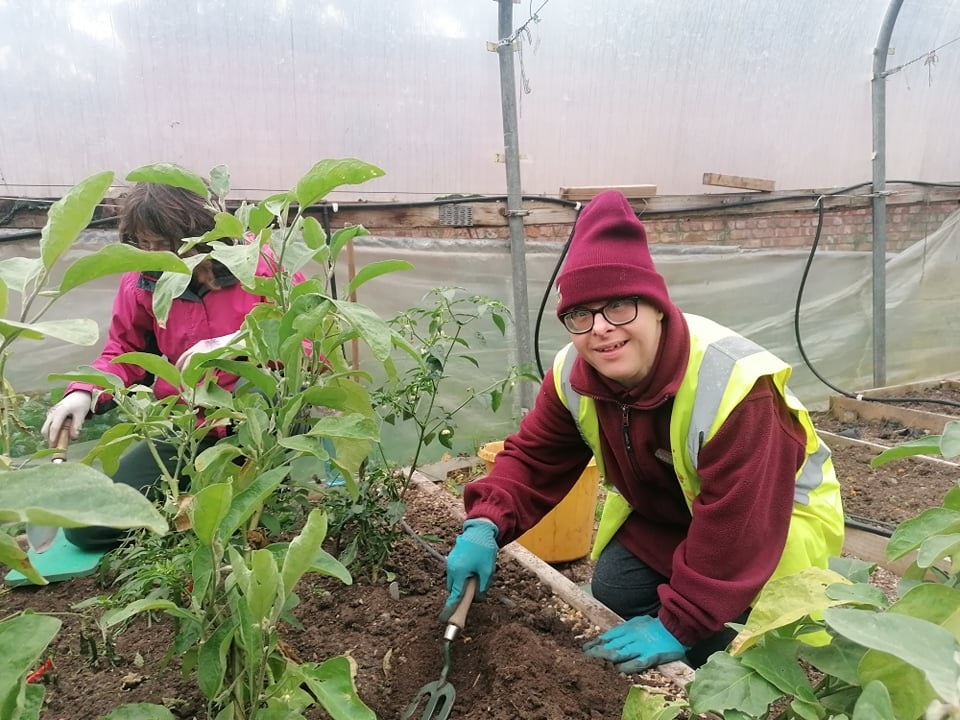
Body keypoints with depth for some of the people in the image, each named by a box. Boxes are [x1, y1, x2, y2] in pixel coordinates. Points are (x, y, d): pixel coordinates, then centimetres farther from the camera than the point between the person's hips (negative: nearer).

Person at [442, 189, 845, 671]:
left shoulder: (734, 384, -38)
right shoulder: (573, 375, -18)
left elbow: (737, 527, -34)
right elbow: (533, 460, -9)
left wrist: (678, 624, -31)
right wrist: (484, 526, -27)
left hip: (775, 521, -5)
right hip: (664, 515, 5)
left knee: (721, 644, -19)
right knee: (611, 597, -7)